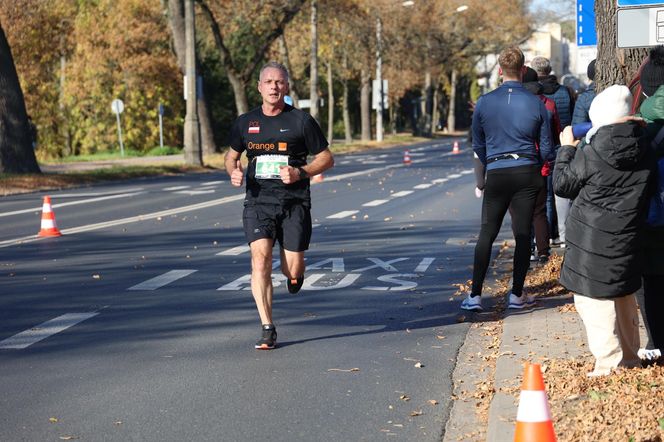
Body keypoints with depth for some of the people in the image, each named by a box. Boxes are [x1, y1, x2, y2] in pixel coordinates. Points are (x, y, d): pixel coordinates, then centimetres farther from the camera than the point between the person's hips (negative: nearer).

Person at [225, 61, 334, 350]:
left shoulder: (301, 121, 1)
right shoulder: (245, 122, 8)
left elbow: (326, 158, 6)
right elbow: (232, 155, 25)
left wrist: (301, 172, -12)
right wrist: (233, 172, 2)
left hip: (294, 203, -1)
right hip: (258, 202, 1)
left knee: (293, 272, -2)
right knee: (260, 260, -17)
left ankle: (293, 273, 38)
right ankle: (267, 329, -11)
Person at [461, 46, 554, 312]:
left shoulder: (484, 102, -2)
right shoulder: (536, 103, -2)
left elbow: (477, 145, 8)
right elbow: (546, 146, 4)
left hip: (496, 173, 0)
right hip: (528, 173, 0)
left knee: (487, 234, 5)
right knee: (523, 234, 6)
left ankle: (475, 295, 1)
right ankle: (517, 295, 10)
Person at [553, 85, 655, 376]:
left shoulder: (590, 153, -15)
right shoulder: (644, 151, 0)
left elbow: (562, 185, -2)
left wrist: (567, 149, 10)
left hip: (591, 237, -6)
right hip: (626, 238, 6)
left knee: (594, 300, 0)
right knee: (624, 296, 20)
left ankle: (609, 364, -2)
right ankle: (629, 358, 30)